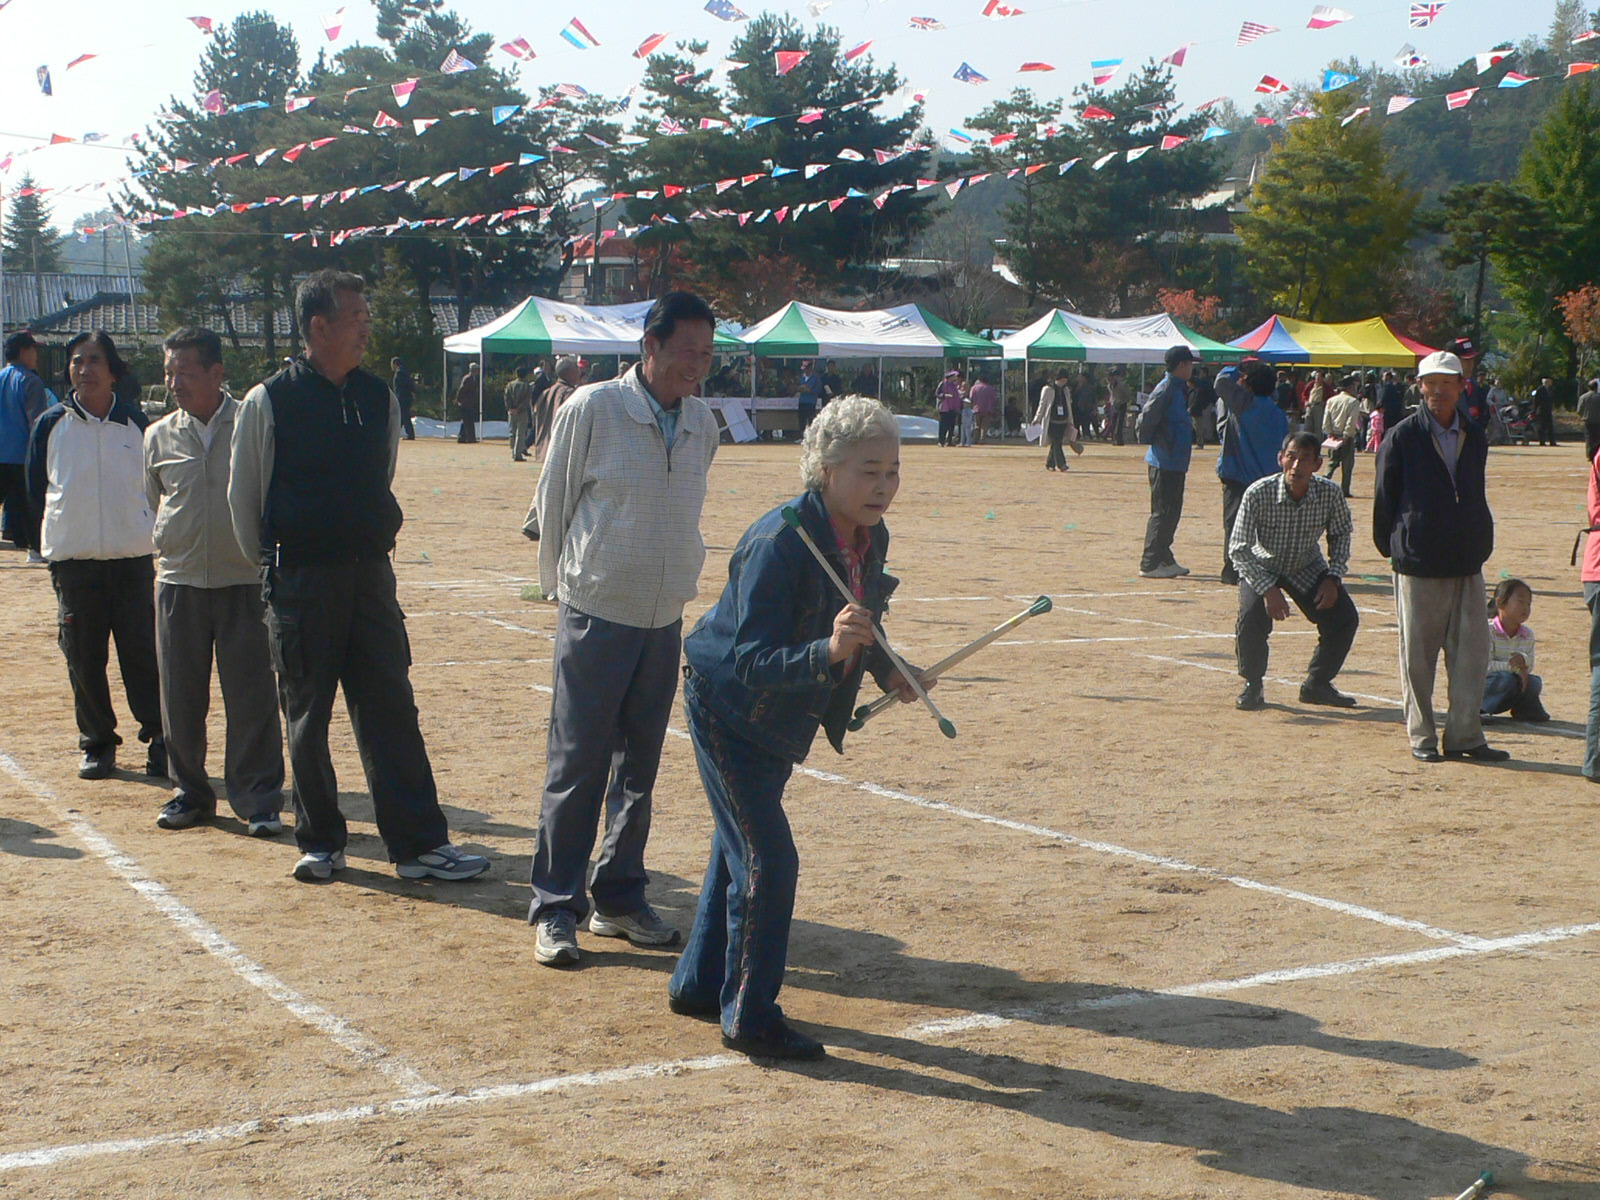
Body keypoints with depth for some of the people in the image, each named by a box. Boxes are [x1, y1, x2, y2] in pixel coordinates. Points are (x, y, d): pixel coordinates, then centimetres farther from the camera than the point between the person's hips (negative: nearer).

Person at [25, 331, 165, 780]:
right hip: (72, 559, 1)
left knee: (143, 654, -3)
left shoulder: (135, 423, 4)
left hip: (132, 558, -1)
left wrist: (147, 532, 5)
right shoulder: (51, 425, 4)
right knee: (84, 659, 4)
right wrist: (54, 540, 7)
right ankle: (96, 744, 16)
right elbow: (37, 492, 11)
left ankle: (160, 742, 4)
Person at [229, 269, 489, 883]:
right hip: (300, 579, -3)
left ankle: (419, 844, 4)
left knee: (391, 709, 2)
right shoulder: (269, 402, -6)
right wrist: (275, 566, 8)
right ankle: (319, 842, 19)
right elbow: (243, 495, 2)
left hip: (369, 574, 3)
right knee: (307, 717, 5)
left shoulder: (379, 399, 7)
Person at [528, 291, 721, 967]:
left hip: (665, 619, 5)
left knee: (638, 767, 11)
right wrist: (564, 587, 8)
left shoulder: (703, 424, 6)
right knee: (577, 766, -2)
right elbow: (552, 503, 0)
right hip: (596, 616, -5)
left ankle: (619, 898, 22)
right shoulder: (592, 410, -9)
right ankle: (555, 910, 5)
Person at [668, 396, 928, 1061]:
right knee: (768, 859, -9)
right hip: (727, 710, -9)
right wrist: (827, 650, -49)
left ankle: (699, 984, 36)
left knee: (741, 846, 19)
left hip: (782, 717, 9)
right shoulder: (778, 543, -32)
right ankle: (750, 1020, 4)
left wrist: (885, 668, -6)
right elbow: (751, 661, -34)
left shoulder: (870, 538, -8)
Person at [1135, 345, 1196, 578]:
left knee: (1172, 511, 16)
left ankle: (1165, 560, 25)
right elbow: (1147, 418, -21)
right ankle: (1150, 564, -2)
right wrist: (1153, 441, -11)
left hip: (1176, 462, 10)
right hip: (1164, 462, -10)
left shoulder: (1179, 388, 13)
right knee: (1162, 513, -6)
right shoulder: (1166, 389, -17)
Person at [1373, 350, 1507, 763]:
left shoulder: (1475, 439, 11)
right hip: (1418, 564, -4)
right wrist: (1393, 547, 5)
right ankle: (1421, 735, 12)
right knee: (1418, 653, 2)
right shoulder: (1402, 438, -3)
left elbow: (1476, 498, 17)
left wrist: (1480, 547, 11)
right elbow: (1385, 497, 2)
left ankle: (1464, 734, 10)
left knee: (1471, 651, 2)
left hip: (1467, 563, 4)